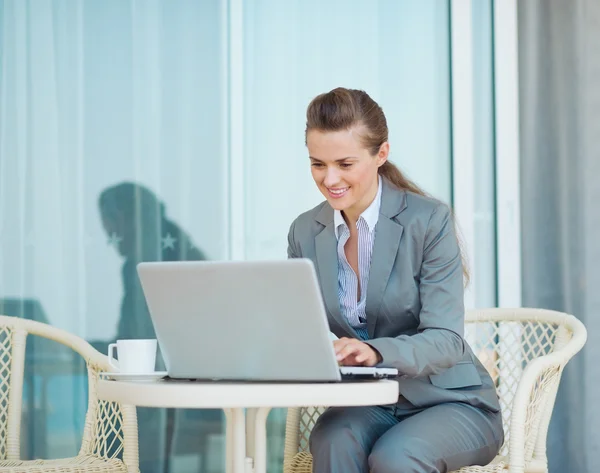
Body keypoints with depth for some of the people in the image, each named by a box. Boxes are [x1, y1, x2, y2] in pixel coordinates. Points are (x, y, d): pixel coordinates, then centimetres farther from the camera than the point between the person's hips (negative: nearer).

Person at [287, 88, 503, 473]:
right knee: (333, 441, -31)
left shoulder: (429, 220, -12)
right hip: (367, 406, 3)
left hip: (449, 402, -3)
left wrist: (374, 352, -39)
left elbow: (446, 340, -19)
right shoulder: (306, 232, 3)